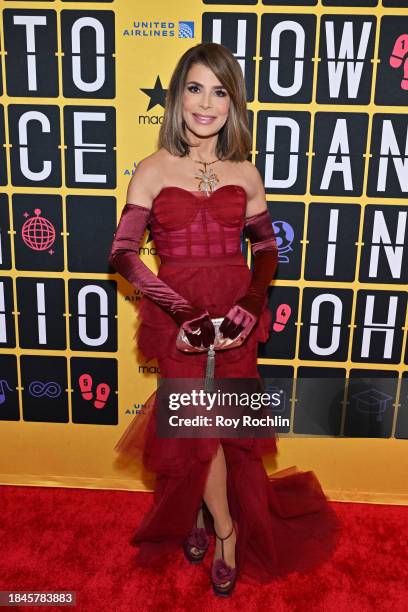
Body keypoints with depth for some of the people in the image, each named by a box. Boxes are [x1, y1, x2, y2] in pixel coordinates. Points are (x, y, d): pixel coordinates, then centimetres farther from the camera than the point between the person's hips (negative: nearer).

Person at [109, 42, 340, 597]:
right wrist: (181, 309, -19)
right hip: (176, 316, -1)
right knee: (198, 423, -2)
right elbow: (123, 254, -9)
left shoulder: (246, 173, 5)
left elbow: (266, 250, 8)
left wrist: (251, 303, -10)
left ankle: (199, 513, 37)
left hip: (237, 316, 2)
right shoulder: (153, 170, -3)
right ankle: (226, 529, 26)